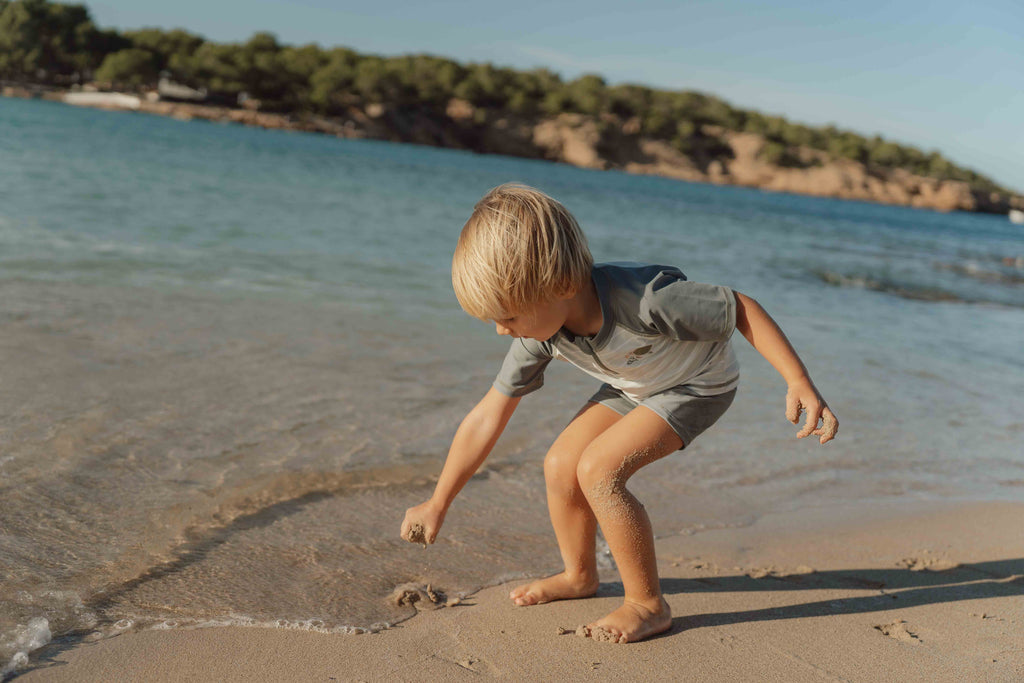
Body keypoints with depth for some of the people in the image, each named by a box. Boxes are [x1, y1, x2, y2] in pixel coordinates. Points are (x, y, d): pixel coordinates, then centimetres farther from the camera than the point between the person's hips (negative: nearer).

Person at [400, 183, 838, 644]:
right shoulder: (540, 330, -21)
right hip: (633, 385, 7)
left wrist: (800, 384, -29)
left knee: (598, 469, -23)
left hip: (697, 385, -6)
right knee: (560, 465, -3)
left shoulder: (644, 300, -42)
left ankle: (648, 604, -6)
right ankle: (579, 575, 24)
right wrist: (437, 503, -4)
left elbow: (740, 309, -28)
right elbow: (488, 417, -11)